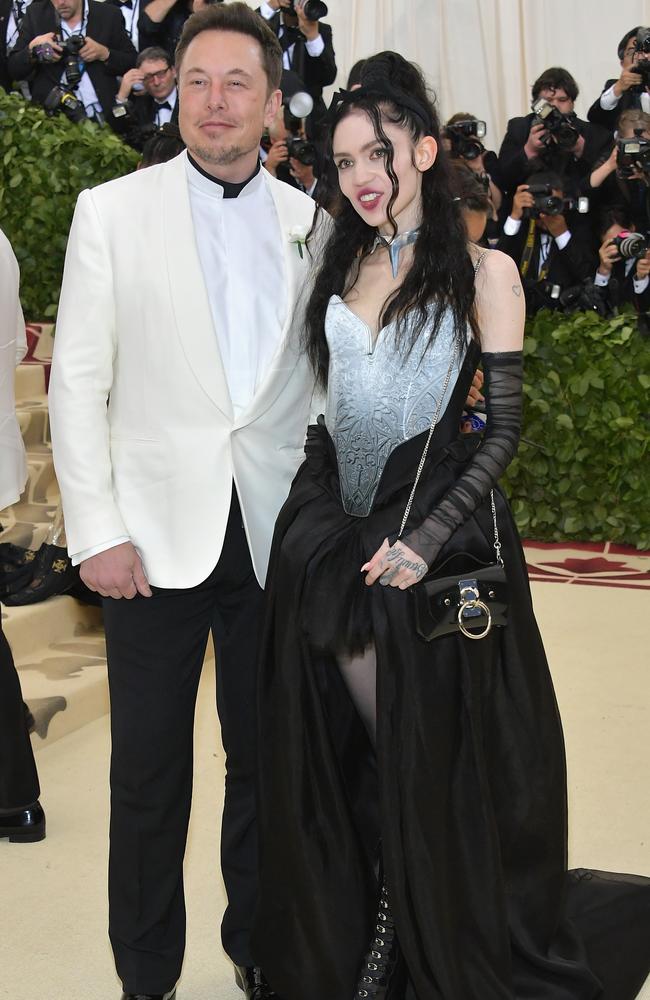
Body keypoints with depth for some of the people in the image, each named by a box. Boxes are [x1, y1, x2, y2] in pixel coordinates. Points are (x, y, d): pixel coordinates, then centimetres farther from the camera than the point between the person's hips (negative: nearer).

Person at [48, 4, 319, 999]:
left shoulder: (312, 224, 7)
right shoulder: (113, 210, 0)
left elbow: (331, 377, 12)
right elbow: (78, 382, -2)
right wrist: (97, 531, -8)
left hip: (278, 536, 2)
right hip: (159, 535, -2)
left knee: (265, 760, 14)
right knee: (148, 776, 6)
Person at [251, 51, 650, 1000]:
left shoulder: (482, 271, -5)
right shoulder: (340, 268, 9)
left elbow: (503, 425, -8)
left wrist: (427, 538, -17)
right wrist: (314, 511, 3)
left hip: (436, 541, -4)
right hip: (332, 538, 4)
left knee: (436, 762, 5)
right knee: (342, 757, 9)